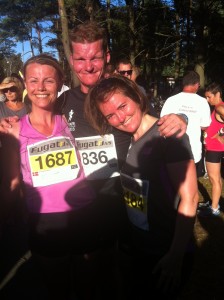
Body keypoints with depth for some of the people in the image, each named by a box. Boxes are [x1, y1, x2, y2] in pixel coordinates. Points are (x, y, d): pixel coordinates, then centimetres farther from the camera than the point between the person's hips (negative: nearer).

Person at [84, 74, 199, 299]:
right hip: (136, 245, 8)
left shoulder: (168, 136, -21)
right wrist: (125, 234, 6)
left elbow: (189, 198, -23)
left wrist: (176, 256, -22)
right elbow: (130, 192, 7)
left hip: (165, 250, -7)